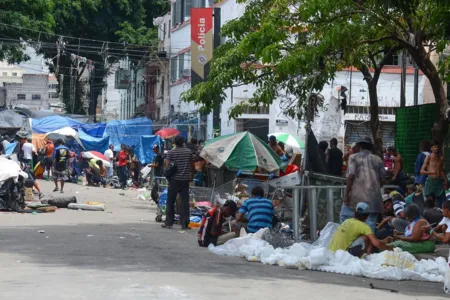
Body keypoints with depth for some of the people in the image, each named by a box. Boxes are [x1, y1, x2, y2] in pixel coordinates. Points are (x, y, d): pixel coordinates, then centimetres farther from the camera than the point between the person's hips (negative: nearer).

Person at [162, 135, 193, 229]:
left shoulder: (172, 152, -5)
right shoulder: (189, 152, 2)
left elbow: (167, 166, -8)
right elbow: (192, 165, 7)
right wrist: (191, 176, 18)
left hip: (174, 179, -2)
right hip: (185, 179, 2)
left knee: (170, 201, 8)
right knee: (185, 202, 3)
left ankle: (168, 222, 8)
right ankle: (185, 224, 0)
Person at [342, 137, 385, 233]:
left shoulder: (354, 157, 3)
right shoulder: (378, 159, 13)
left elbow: (351, 176, -7)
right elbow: (383, 176, 14)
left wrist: (346, 194, -7)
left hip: (357, 195, -3)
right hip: (373, 196, 3)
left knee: (345, 218, 8)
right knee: (370, 222, 5)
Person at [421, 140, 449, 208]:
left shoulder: (441, 158, 12)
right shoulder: (429, 157, -1)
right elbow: (422, 171, -6)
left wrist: (446, 180, 9)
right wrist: (431, 172, -23)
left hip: (440, 182, 4)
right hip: (430, 181, -4)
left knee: (442, 204, -3)